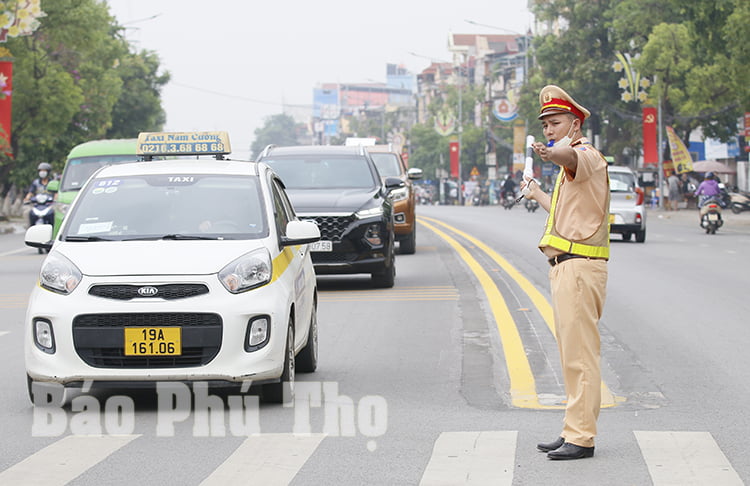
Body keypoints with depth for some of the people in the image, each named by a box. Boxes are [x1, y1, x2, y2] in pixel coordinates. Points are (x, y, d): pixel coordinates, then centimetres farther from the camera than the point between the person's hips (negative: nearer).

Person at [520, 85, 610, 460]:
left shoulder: (587, 155, -10)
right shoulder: (571, 165, 22)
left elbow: (572, 157, -38)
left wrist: (553, 154, -60)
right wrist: (536, 193, 50)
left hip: (580, 267, -11)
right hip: (565, 268, 11)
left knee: (580, 355, -11)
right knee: (573, 355, 14)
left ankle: (581, 437, -10)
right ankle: (575, 431, 20)